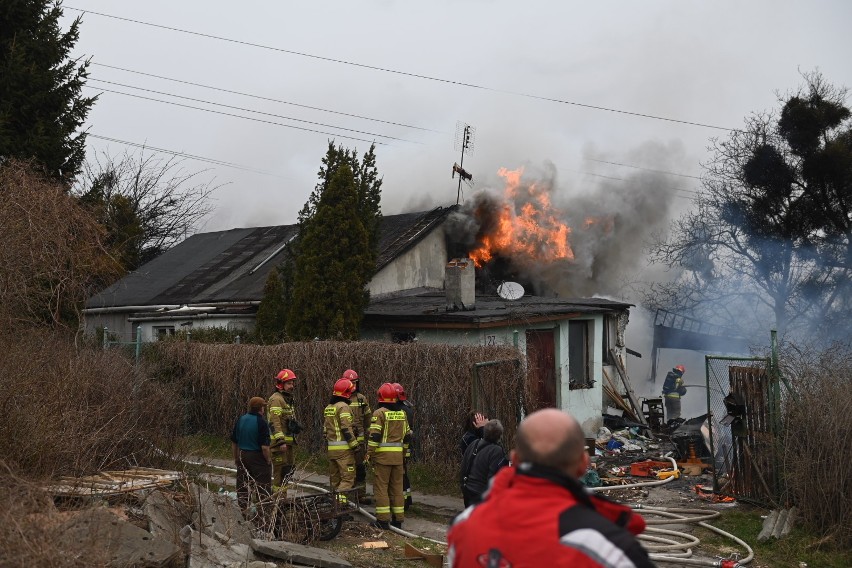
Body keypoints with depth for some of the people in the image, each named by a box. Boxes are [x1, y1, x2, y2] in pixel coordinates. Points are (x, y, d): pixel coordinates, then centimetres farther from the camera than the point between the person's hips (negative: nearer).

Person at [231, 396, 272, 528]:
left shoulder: (240, 420, 4)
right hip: (258, 458, -6)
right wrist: (269, 460, -5)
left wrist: (236, 458, 21)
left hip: (242, 457, 6)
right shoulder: (261, 422, -15)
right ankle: (264, 519, 3)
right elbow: (264, 446, -19)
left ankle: (243, 515, 19)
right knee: (263, 490, 1)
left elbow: (233, 442, 11)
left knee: (243, 488, 14)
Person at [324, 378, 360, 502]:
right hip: (343, 448, -9)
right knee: (347, 477, -8)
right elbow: (346, 428, -18)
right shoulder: (343, 407, -12)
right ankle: (341, 499, -21)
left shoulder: (328, 408, 16)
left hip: (331, 448, 9)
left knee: (334, 477, 16)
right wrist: (354, 444, -13)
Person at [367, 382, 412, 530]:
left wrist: (369, 454, -9)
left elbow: (374, 436, -15)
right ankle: (398, 519, 15)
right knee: (397, 487, 12)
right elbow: (407, 436, 15)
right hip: (398, 456, 6)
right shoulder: (402, 414, 11)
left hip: (382, 455, -6)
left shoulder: (379, 413, -9)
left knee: (381, 487, 0)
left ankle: (383, 519, -3)